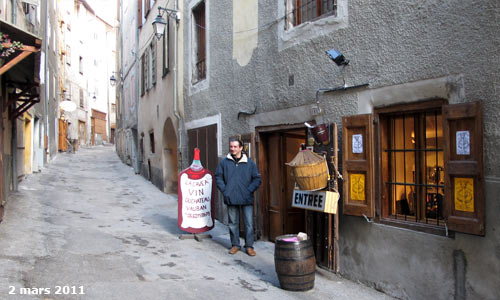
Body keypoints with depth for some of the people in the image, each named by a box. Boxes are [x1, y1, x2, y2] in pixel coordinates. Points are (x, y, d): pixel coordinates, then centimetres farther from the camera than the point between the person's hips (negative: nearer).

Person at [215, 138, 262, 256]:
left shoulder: (250, 162, 0)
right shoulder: (224, 162, 3)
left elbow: (257, 179, 3)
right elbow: (218, 177, 10)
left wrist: (249, 191, -6)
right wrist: (224, 190, -1)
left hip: (247, 199, -1)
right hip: (231, 198, 1)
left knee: (249, 223, 0)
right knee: (233, 223, 11)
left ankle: (249, 246, 11)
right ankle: (235, 245, 24)